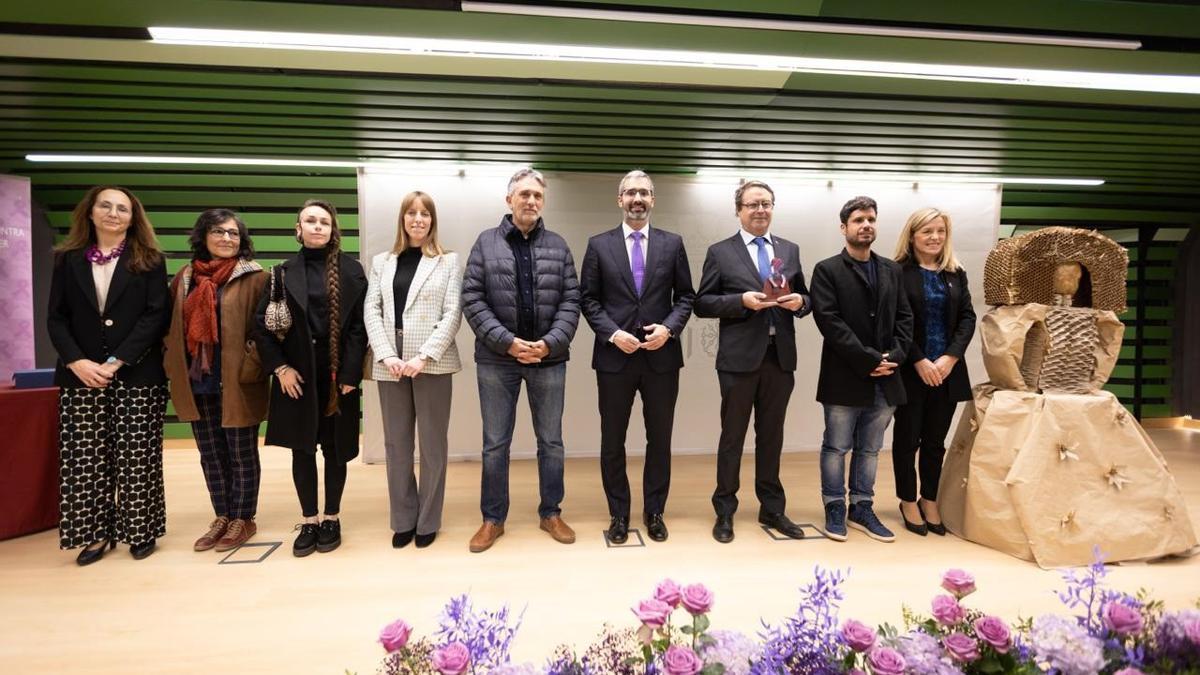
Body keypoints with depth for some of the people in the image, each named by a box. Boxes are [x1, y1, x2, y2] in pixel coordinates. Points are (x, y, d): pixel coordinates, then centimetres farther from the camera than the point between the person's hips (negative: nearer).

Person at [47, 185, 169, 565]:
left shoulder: (149, 261, 2)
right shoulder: (68, 259, 10)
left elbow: (155, 316, -6)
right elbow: (56, 317, 6)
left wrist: (116, 362, -14)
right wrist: (76, 361, -11)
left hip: (137, 376, -2)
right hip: (81, 375, 3)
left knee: (137, 457, 1)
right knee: (87, 457, 4)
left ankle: (140, 531, 12)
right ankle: (97, 533, 16)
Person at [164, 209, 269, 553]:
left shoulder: (255, 277, -5)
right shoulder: (186, 276, 11)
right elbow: (172, 325, 17)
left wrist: (251, 366, -16)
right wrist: (174, 367, 8)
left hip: (237, 382, -5)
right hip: (197, 382, 6)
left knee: (241, 454, 6)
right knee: (211, 455, 14)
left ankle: (243, 519, 20)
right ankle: (222, 517, 28)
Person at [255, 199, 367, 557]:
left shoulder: (351, 270, 1)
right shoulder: (283, 272, 6)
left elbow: (360, 324, -4)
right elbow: (263, 323, 5)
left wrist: (350, 373, -10)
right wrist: (279, 367, -6)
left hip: (336, 373, -1)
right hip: (297, 374, 2)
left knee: (334, 447, 6)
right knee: (301, 448, 7)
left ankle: (331, 519, 21)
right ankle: (309, 521, 20)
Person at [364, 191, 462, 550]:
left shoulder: (448, 261, 4)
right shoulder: (382, 261, 13)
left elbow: (453, 313, -4)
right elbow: (371, 311, 5)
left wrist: (425, 356, -14)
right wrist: (386, 355, -9)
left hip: (432, 363, -3)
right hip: (390, 364, 3)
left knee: (432, 444, 4)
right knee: (396, 444, 9)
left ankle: (428, 521, 16)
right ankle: (403, 520, 21)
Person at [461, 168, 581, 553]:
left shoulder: (558, 246, 6)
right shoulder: (486, 242, 1)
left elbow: (571, 301, 1)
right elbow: (472, 301, -5)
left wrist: (550, 343, -13)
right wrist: (508, 341, -15)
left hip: (549, 359, 1)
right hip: (497, 359, -1)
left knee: (551, 441, 11)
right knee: (495, 444, 8)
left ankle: (551, 513, 28)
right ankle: (493, 519, 24)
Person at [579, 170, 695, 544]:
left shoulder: (672, 243, 6)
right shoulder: (599, 244, 3)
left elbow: (686, 296, 6)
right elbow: (588, 299, 1)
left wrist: (669, 328, -10)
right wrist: (612, 333, -12)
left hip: (662, 357, 1)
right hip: (614, 356, -1)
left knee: (659, 439, 10)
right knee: (612, 442, 8)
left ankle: (654, 512, 27)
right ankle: (618, 514, 25)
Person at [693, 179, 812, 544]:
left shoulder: (790, 250, 12)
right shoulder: (720, 252, 0)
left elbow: (804, 298, 15)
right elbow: (702, 304, -4)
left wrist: (800, 301, -8)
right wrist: (742, 300, -17)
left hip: (780, 357, 4)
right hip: (740, 357, -3)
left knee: (771, 435, 14)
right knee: (732, 436, 6)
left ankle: (772, 509, 27)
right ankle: (725, 511, 20)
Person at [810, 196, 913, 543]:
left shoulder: (892, 270, 13)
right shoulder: (827, 270, -4)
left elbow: (904, 318, 11)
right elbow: (829, 321, -13)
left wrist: (894, 356, -6)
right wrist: (868, 359, -16)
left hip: (885, 378, 5)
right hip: (844, 378, -5)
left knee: (869, 449, 14)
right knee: (836, 447, 5)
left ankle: (862, 508, 25)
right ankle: (835, 509, 18)